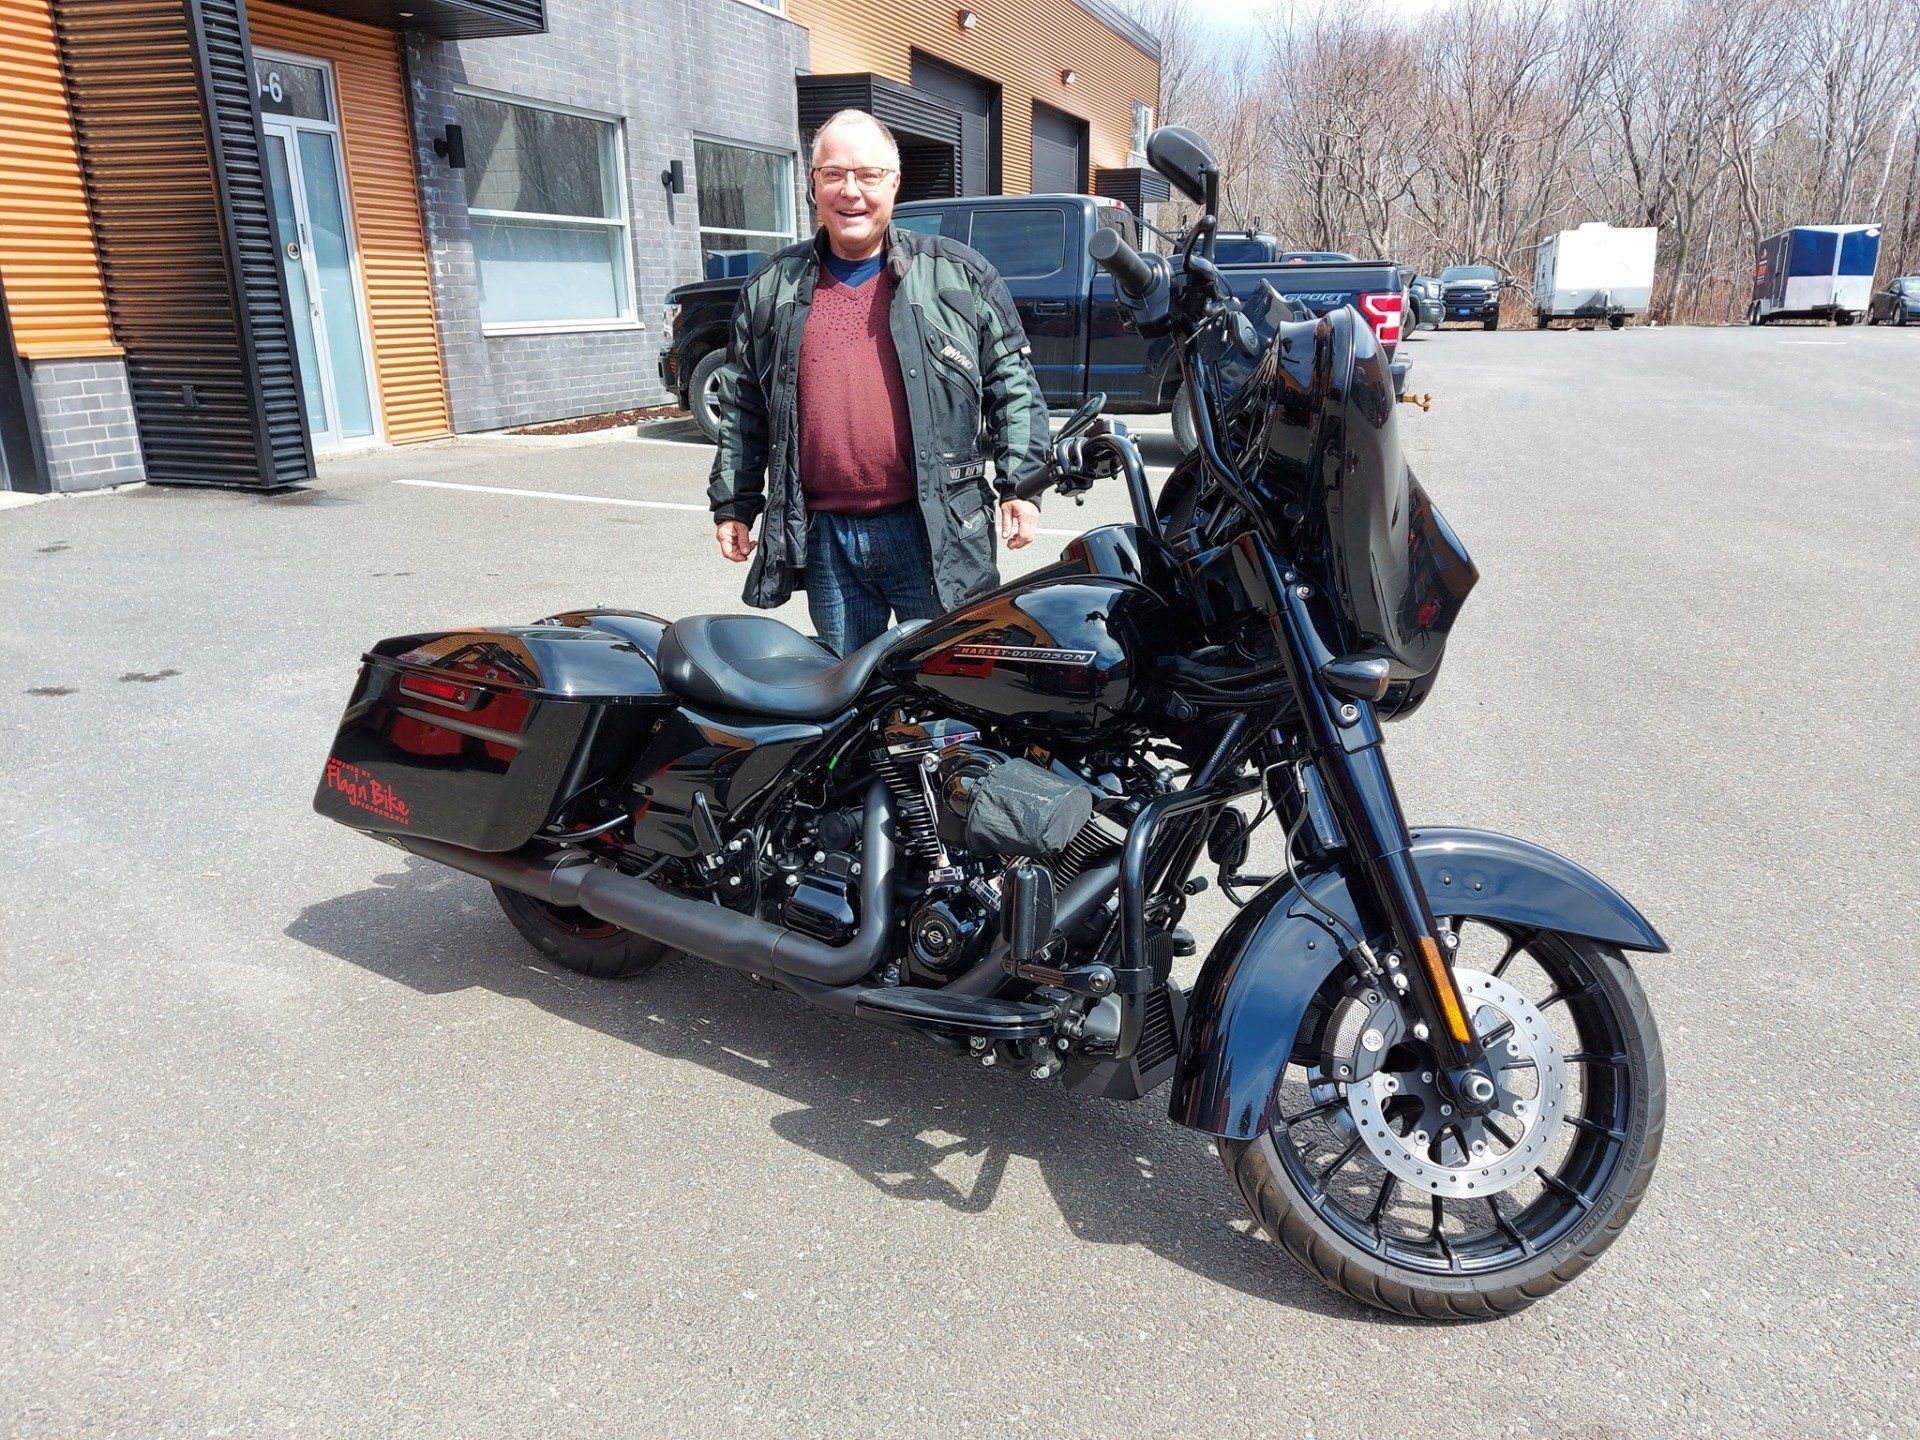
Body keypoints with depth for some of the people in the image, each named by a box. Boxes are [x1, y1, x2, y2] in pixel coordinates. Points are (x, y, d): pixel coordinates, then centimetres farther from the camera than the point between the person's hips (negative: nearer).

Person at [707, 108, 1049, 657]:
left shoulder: (961, 276, 5)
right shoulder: (771, 289, 12)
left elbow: (1012, 385, 4)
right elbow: (741, 407, 16)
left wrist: (1019, 484, -4)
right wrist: (733, 504, 13)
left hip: (935, 533, -2)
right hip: (823, 539, 3)